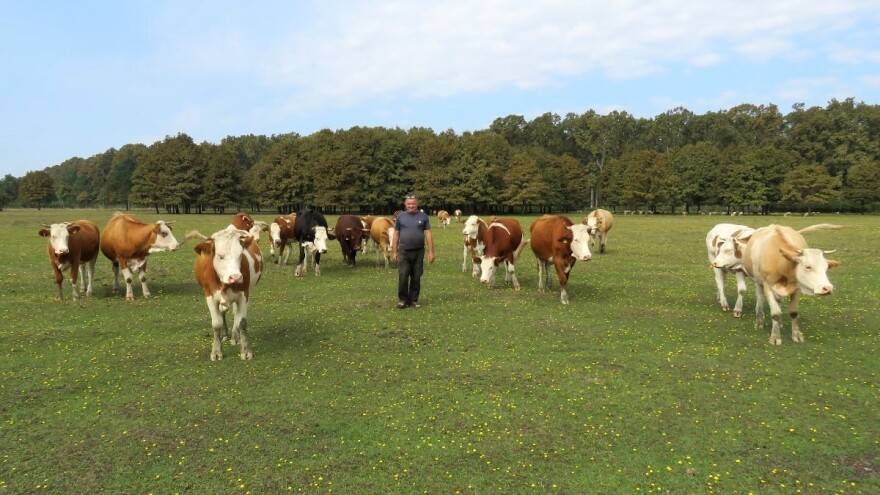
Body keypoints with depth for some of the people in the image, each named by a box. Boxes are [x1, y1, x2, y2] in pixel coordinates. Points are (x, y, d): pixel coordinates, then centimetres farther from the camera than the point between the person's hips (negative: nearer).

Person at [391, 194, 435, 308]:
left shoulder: (423, 216, 2)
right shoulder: (400, 217, 4)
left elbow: (428, 234, 1)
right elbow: (396, 235, 7)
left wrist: (431, 252, -3)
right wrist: (394, 252, 3)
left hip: (418, 252, 0)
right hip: (404, 252, 0)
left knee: (416, 277, 6)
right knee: (402, 277, -4)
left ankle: (414, 300, 17)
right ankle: (402, 299, 8)